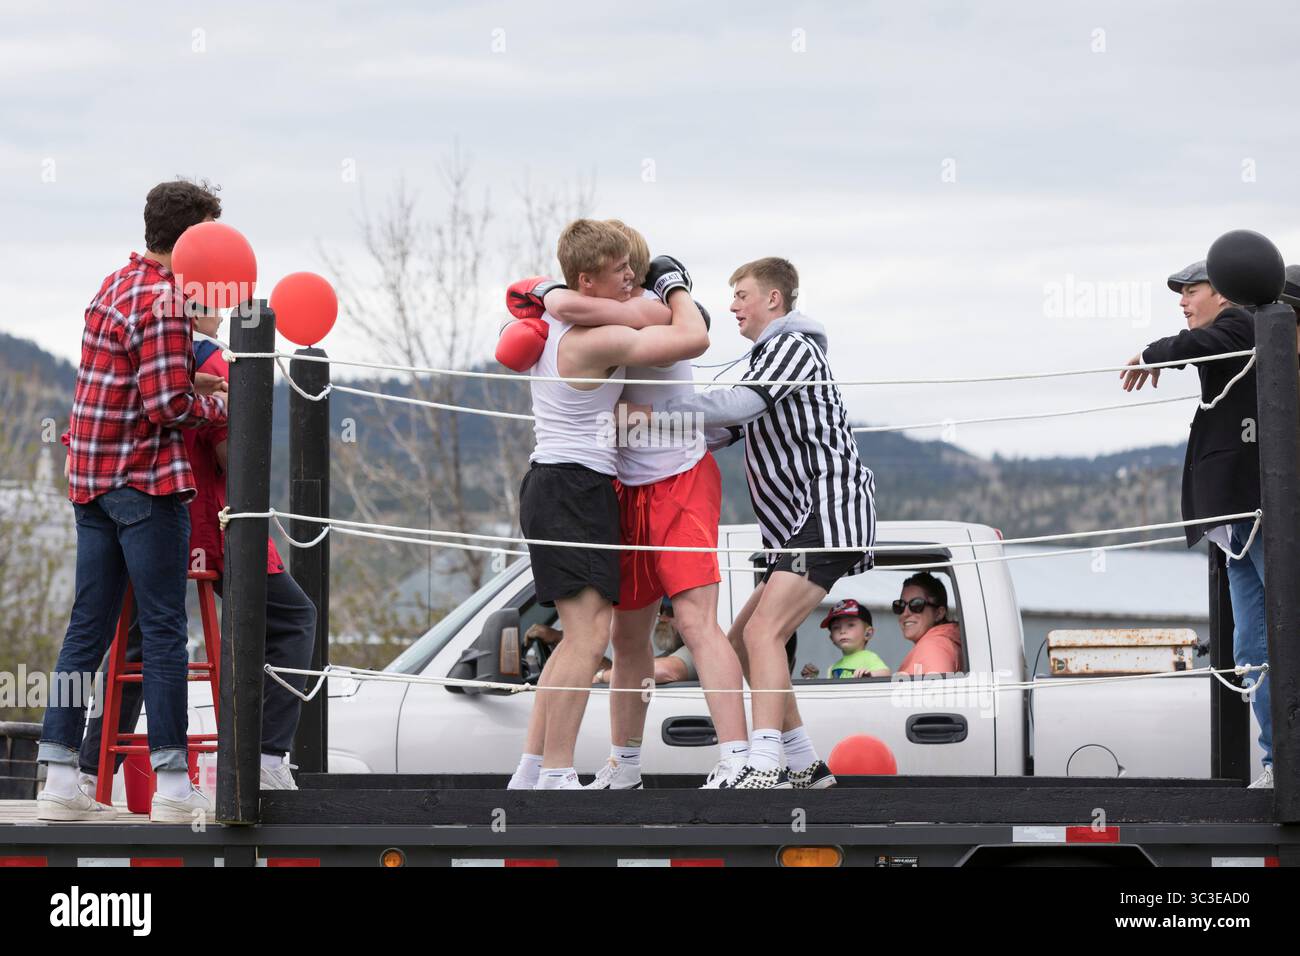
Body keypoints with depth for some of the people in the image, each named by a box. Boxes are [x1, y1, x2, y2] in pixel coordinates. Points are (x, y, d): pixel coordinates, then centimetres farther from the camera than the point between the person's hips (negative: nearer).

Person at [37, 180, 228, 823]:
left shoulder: (115, 286, 15)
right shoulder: (161, 301, -14)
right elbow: (168, 404, -19)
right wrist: (218, 409, -2)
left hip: (92, 480, 9)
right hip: (146, 481, -9)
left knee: (88, 628, 8)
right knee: (164, 632, -4)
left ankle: (59, 779, 6)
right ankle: (172, 787, -3)